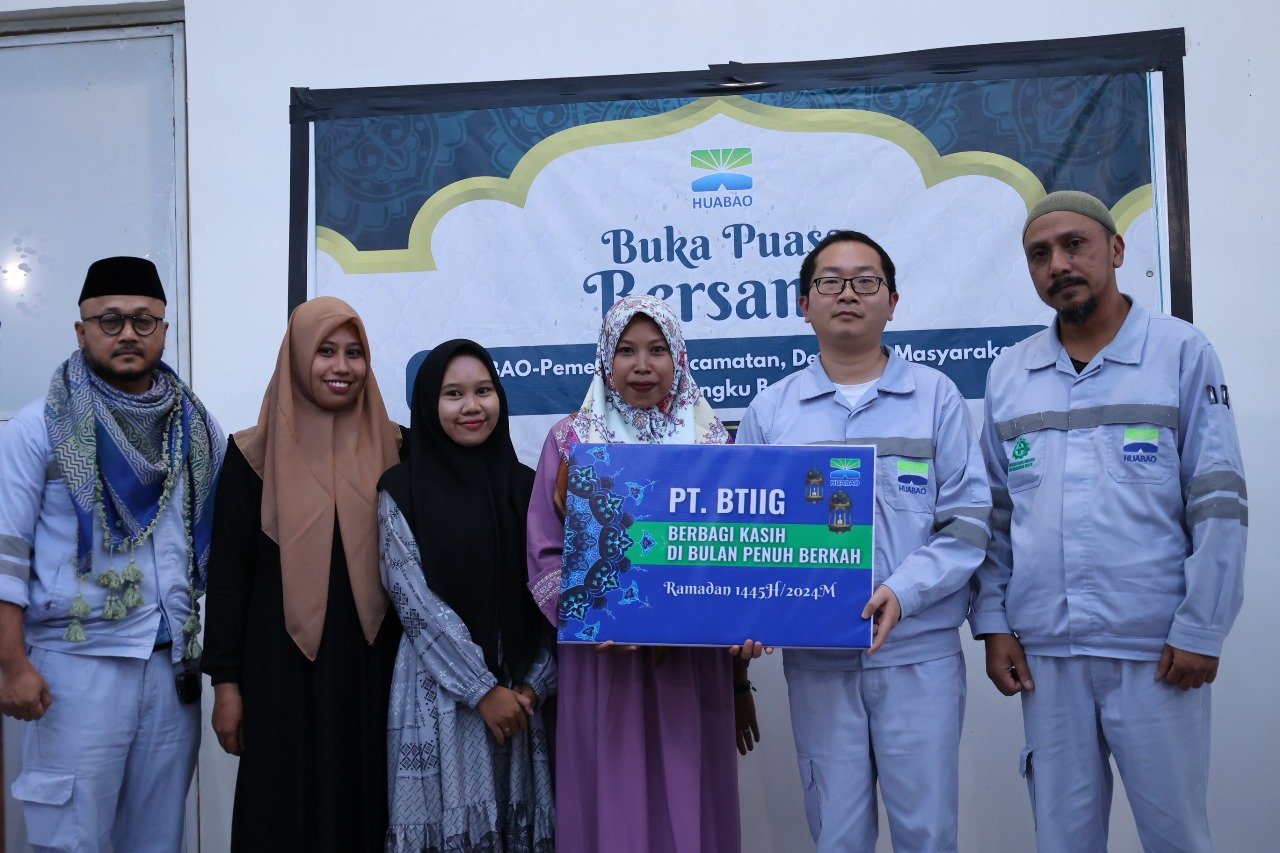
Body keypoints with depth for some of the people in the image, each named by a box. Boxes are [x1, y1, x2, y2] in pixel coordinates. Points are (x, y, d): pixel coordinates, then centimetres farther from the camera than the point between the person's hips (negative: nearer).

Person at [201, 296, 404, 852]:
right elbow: (229, 569, 0)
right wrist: (225, 680, -2)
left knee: (367, 804, 7)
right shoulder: (255, 455, 0)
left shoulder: (394, 449, 3)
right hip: (284, 665, -1)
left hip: (375, 664, 1)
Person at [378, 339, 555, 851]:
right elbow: (415, 601, -9)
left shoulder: (523, 484, 7)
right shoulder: (402, 490, -3)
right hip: (439, 690, -3)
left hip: (518, 692, 3)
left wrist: (535, 683, -5)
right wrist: (482, 689, -12)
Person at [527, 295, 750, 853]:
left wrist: (741, 681, 5)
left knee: (691, 805, 6)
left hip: (693, 664, 1)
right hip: (601, 664, -1)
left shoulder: (711, 442, 6)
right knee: (610, 806, 4)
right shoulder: (571, 440, 3)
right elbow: (546, 554, 1)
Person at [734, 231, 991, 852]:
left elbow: (967, 521, -2)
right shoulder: (769, 410, 7)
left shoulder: (935, 396, 3)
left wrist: (903, 592, -17)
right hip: (815, 656, 1)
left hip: (919, 651, -1)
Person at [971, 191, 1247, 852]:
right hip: (1044, 650, 3)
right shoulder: (1008, 374, 8)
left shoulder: (1181, 353, -1)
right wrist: (993, 623, 5)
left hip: (1155, 648, -3)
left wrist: (1201, 629, -9)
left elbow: (1218, 503, -5)